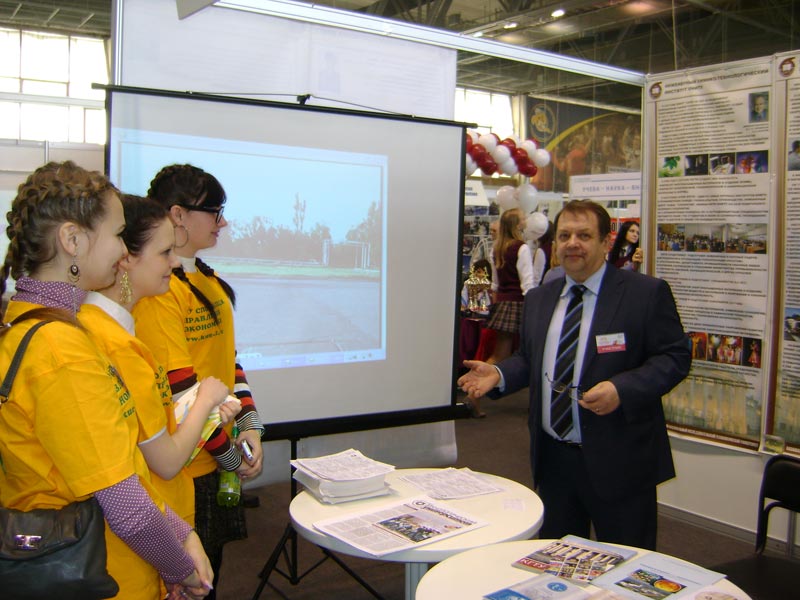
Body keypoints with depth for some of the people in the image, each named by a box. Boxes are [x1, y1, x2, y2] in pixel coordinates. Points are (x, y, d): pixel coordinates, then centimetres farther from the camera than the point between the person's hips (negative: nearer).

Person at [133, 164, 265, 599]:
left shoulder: (208, 281, 10)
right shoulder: (157, 289, -19)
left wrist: (249, 427, 0)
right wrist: (230, 456, -12)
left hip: (216, 464, 8)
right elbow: (180, 388, -21)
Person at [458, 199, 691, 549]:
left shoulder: (646, 293, -8)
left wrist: (622, 389, -25)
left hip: (618, 461, -5)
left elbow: (675, 356, -10)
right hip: (552, 457, 5)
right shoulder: (539, 299, 10)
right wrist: (498, 374, -3)